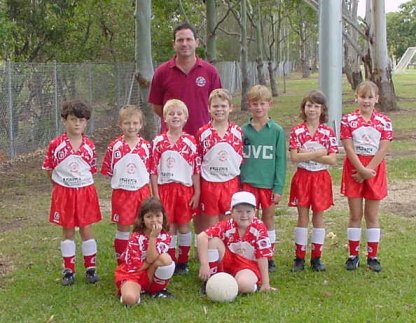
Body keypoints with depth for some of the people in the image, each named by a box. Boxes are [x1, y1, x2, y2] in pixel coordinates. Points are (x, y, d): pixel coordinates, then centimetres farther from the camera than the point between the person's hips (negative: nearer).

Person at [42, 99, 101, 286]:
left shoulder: (89, 145, -2)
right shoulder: (56, 144, -7)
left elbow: (92, 169, 7)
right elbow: (49, 168, 2)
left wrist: (80, 183, 2)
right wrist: (61, 184, 2)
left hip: (85, 191, 1)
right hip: (63, 192, -1)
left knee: (86, 229, 6)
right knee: (68, 231, 8)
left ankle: (91, 268, 16)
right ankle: (69, 270, 16)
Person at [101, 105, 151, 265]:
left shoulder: (146, 146, 0)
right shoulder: (114, 146, -5)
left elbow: (150, 172, 5)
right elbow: (108, 171, 1)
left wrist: (150, 194, 3)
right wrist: (119, 183, -3)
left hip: (142, 192, 1)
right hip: (121, 193, -1)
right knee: (123, 228, 8)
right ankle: (121, 264, 19)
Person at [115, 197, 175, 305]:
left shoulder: (165, 236, -6)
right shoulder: (135, 238, -13)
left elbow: (151, 259, -20)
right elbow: (138, 267, -17)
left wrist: (153, 237, -27)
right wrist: (157, 260, -12)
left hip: (152, 275, 3)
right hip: (132, 274, -3)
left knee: (166, 258, -28)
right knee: (130, 298, -36)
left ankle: (157, 289, -5)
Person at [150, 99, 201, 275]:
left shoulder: (190, 141, -1)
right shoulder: (158, 142, 0)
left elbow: (196, 169, 1)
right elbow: (153, 170, 0)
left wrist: (197, 193, -2)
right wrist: (155, 194, -3)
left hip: (185, 189, 0)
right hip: (165, 189, 0)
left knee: (184, 226, 7)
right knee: (169, 227, 5)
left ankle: (183, 261, 18)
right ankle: (171, 262, 15)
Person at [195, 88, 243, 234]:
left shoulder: (237, 131, 1)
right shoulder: (203, 132, -3)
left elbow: (241, 159, 6)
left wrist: (241, 185, 5)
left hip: (231, 183, 1)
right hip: (209, 183, -1)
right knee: (210, 226, 6)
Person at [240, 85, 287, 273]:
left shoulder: (277, 131, -3)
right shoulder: (243, 130, 1)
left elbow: (280, 160, -2)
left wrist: (279, 188, -6)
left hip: (269, 183, -1)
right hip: (248, 183, 1)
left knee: (268, 218, 11)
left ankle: (269, 257, 22)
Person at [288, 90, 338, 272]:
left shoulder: (328, 132, -1)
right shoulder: (297, 131, -3)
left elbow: (333, 160, -9)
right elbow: (294, 157, -13)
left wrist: (307, 155, -15)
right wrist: (319, 153, -17)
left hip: (321, 177, 1)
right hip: (302, 177, -1)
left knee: (318, 216, 7)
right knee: (302, 216, 4)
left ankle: (316, 258, 16)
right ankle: (299, 258, 11)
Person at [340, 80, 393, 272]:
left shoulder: (384, 122, -1)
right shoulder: (348, 120, -4)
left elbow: (382, 150, -7)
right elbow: (349, 149, -9)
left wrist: (367, 171, -14)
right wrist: (362, 170, -17)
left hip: (375, 170, 1)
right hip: (354, 170, -1)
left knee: (372, 215, 7)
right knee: (355, 215, 6)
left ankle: (372, 256, 15)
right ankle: (353, 255, 15)